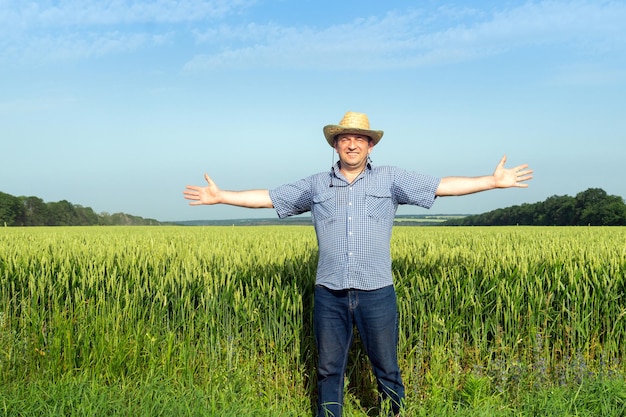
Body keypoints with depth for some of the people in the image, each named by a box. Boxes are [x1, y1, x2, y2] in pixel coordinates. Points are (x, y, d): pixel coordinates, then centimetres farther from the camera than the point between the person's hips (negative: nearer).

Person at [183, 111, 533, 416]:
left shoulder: (391, 179, 4)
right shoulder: (316, 185, 8)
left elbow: (441, 186, -1)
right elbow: (268, 197, 10)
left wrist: (493, 181, -7)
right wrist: (220, 196, 7)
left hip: (376, 293, -1)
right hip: (330, 294, 2)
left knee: (387, 370, 9)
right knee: (329, 370, 11)